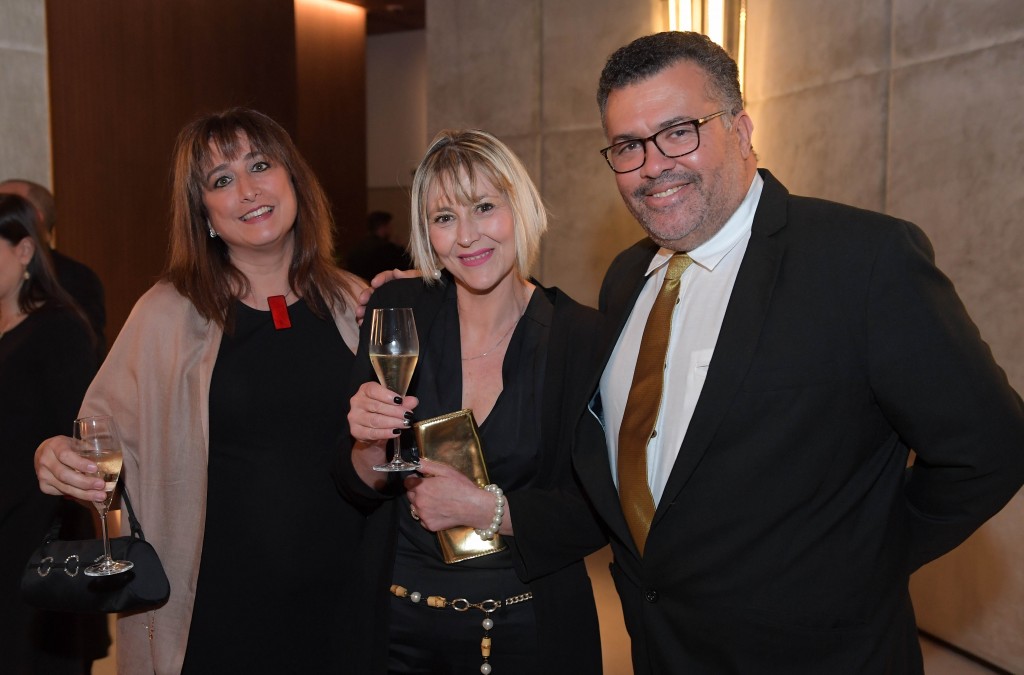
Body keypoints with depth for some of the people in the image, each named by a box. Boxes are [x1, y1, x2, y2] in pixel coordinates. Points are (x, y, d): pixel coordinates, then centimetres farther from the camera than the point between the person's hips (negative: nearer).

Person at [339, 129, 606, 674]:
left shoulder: (582, 337, -12)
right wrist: (372, 450, -23)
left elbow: (600, 510, -11)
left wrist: (486, 509, -20)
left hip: (527, 629, -1)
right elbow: (357, 490, -3)